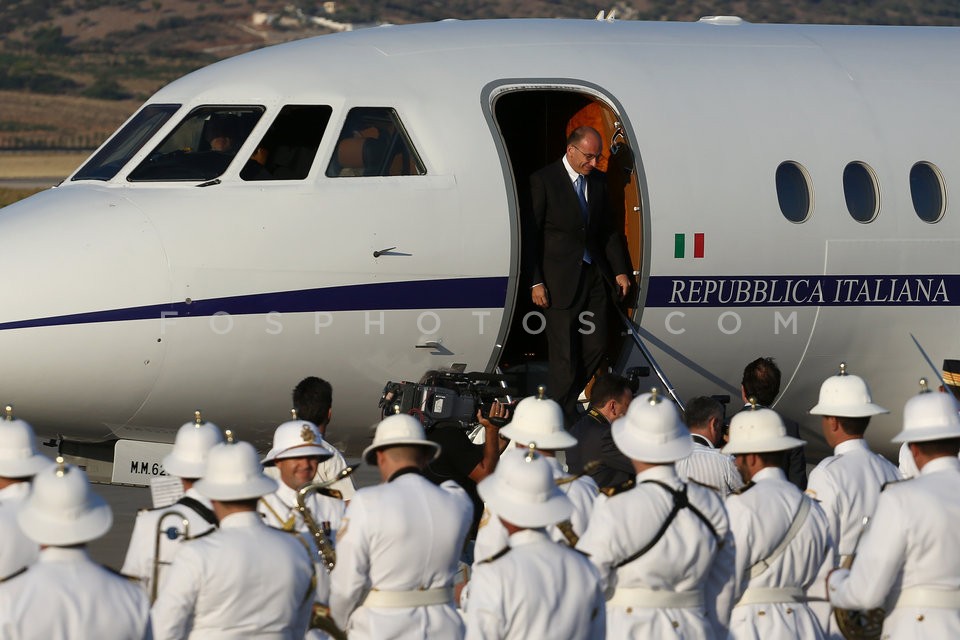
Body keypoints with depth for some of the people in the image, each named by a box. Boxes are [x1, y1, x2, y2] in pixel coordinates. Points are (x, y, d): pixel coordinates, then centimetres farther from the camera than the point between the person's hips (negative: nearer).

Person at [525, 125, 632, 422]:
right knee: (564, 354, -4)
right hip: (559, 281, -6)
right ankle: (563, 419, 4)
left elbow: (608, 231, 18)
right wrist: (535, 282, -13)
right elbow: (531, 234, -8)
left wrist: (620, 271, 11)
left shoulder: (597, 181, 10)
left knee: (596, 347, 4)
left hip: (592, 275, 6)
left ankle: (564, 399, 21)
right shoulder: (544, 181, -8)